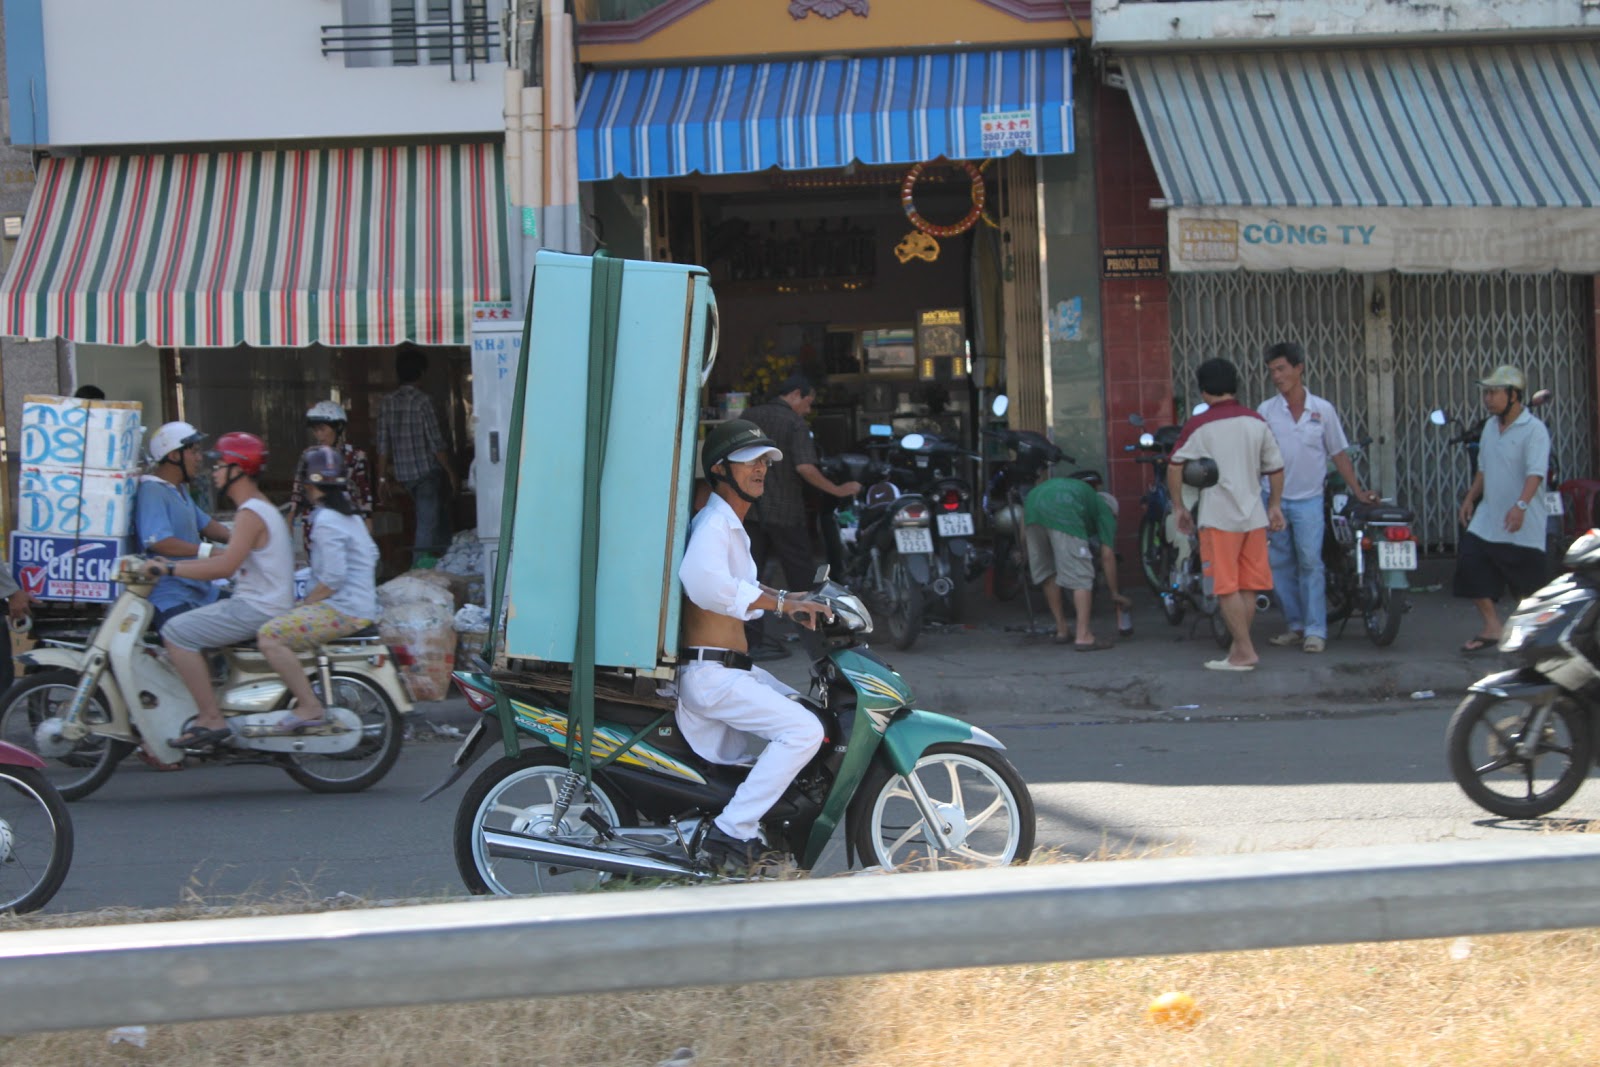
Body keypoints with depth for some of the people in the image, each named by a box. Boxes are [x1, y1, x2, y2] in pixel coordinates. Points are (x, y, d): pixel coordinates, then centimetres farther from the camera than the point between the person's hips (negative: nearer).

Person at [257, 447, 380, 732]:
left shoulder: (326, 522, -14)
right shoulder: (351, 516, 16)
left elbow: (333, 578, -21)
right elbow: (372, 554, 24)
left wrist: (304, 604, -9)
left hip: (343, 610, -11)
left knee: (269, 636, -21)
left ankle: (310, 708, -22)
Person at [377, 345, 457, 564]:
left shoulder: (388, 403, 3)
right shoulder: (422, 401, -13)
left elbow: (383, 445, 4)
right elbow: (436, 442, -14)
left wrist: (383, 477, 10)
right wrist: (450, 472, -4)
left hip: (402, 473, 6)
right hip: (427, 470, -6)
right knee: (427, 524, -2)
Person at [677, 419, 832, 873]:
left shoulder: (732, 527, 21)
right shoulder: (713, 523, -13)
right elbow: (704, 583, -34)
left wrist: (789, 598, 20)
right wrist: (780, 603, -30)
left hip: (734, 669, 11)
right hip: (709, 674, -11)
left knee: (804, 714, 19)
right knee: (804, 730, -20)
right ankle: (731, 831, -19)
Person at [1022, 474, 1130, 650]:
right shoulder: (1105, 511, 27)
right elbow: (1107, 556, 18)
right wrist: (1115, 594, 25)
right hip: (1062, 512, -6)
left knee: (1047, 574, 20)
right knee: (1081, 576, 1)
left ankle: (1061, 631, 27)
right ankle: (1084, 637, -4)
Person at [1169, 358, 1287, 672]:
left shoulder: (1199, 426, -6)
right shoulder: (1256, 422, 7)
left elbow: (1175, 466, -7)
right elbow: (1276, 467, 10)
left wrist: (1178, 507, 2)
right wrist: (1275, 506, 19)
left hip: (1218, 518, -5)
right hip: (1254, 516, 5)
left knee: (1227, 588, -1)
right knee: (1246, 588, 11)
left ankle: (1245, 652, -4)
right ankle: (1240, 649, 15)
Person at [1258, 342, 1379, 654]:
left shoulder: (1322, 410, 2)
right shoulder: (1265, 411, 2)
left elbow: (1339, 454, 9)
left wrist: (1358, 491, 7)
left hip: (1308, 500, -2)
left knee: (1310, 563, -8)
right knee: (1279, 566, 5)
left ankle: (1315, 630, -5)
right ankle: (1296, 626, 16)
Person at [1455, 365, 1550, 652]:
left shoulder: (1534, 429, -13)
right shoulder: (1490, 426, 11)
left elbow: (1536, 472, -25)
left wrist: (1521, 504, -37)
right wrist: (1470, 498, 18)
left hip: (1523, 523, -7)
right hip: (1488, 517, 7)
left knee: (1525, 582, 2)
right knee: (1470, 563, -6)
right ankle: (1492, 626, 2)